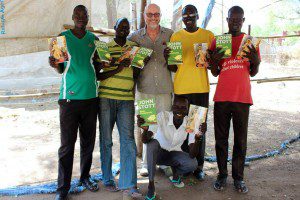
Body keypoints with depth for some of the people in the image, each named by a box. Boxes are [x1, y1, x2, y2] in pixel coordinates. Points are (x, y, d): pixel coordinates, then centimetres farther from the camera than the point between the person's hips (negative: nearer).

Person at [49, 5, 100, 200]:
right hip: (69, 97, -3)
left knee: (88, 141, 11)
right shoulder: (63, 37, 4)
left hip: (91, 96, 3)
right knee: (67, 144, -1)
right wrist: (55, 65, -18)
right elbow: (61, 69, 4)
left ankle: (85, 176, 28)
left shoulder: (94, 39, 11)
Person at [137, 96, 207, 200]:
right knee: (152, 143, -36)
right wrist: (145, 129, -54)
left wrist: (198, 138, -43)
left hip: (174, 153, 2)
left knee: (193, 164, -27)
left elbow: (192, 155, -25)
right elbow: (145, 140, -32)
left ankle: (175, 174, 10)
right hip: (157, 152, -1)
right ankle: (151, 185, -21)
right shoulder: (162, 116, -24)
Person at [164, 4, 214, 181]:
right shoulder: (176, 36, 6)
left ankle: (199, 166, 16)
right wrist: (167, 57, -15)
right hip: (181, 88, 0)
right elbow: (174, 68, 6)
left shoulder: (208, 35, 7)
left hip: (202, 88, 0)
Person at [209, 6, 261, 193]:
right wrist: (214, 61, -10)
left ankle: (238, 177, 15)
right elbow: (215, 73, 10)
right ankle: (222, 175, 17)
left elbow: (253, 73, 10)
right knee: (221, 138, 5)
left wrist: (256, 61, -10)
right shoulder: (218, 41, 7)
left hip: (242, 97, 0)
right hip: (222, 97, 0)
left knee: (241, 139, 4)